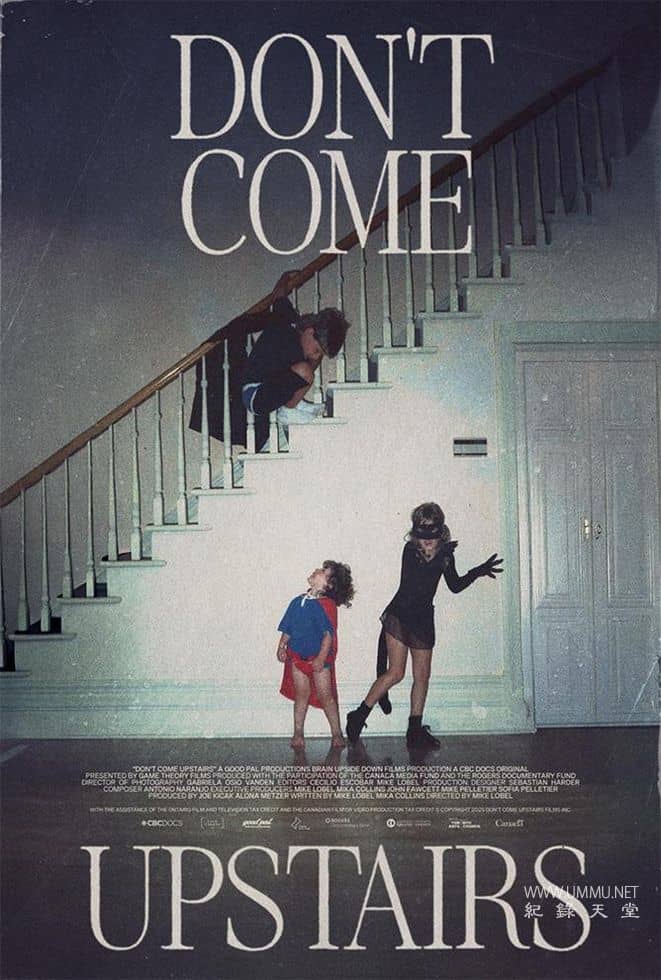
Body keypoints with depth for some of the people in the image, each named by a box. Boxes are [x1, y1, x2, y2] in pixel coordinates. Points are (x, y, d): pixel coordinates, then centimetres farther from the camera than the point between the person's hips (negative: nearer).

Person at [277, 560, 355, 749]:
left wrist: (321, 658, -21)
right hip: (297, 656, 5)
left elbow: (329, 634, -17)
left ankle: (337, 734, 15)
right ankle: (298, 733, 19)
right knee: (301, 694, 10)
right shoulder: (297, 602, 5)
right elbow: (287, 629, 13)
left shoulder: (326, 605, -13)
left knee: (325, 696, 1)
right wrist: (282, 646, 3)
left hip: (318, 658, -5)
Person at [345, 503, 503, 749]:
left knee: (422, 676, 6)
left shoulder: (445, 554, 3)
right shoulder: (411, 550, -12)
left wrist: (480, 570, 8)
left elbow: (455, 586, 15)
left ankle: (416, 730, 16)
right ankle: (358, 717, 1)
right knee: (396, 673, -10)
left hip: (423, 618, 5)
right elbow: (417, 582, -26)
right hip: (399, 615, -5)